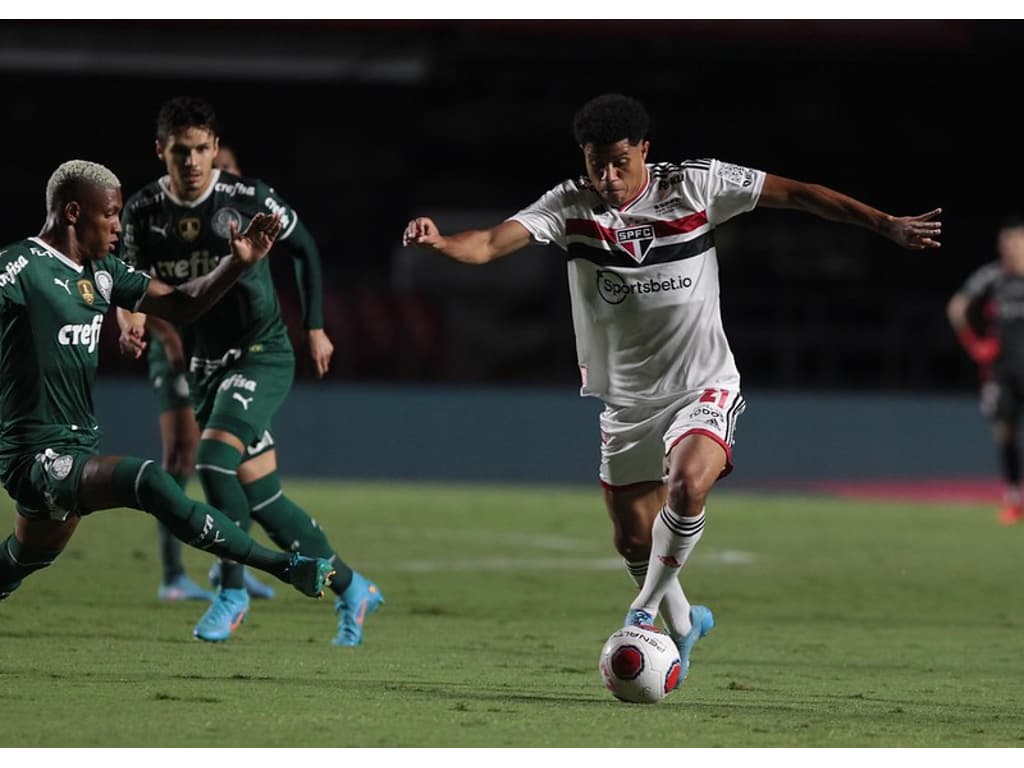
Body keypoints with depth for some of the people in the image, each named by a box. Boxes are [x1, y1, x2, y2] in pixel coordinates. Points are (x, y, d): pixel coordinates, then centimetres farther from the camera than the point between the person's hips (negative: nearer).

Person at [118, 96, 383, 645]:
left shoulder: (247, 198, -11)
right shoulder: (143, 211, -1)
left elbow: (304, 248, 4)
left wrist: (315, 327, 5)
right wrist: (135, 322, -12)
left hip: (263, 355, -5)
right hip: (204, 367, 5)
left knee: (214, 457, -25)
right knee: (262, 499, 3)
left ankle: (232, 591, -10)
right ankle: (351, 590, 18)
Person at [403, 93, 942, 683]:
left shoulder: (695, 186, -11)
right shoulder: (572, 206, -9)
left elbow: (794, 193, -4)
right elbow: (491, 244, -21)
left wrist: (885, 224, -4)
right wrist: (439, 241, -43)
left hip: (704, 389, -3)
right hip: (626, 401, 3)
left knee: (688, 485, -30)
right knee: (634, 541, 9)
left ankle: (645, 611, -11)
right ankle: (683, 623, 37)